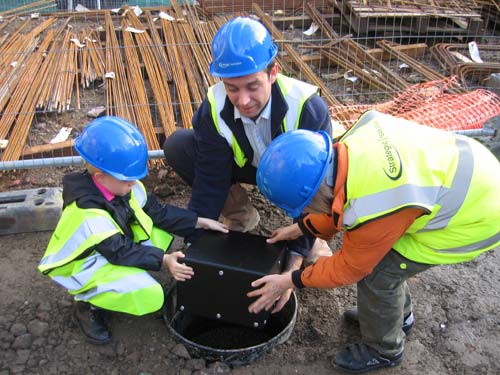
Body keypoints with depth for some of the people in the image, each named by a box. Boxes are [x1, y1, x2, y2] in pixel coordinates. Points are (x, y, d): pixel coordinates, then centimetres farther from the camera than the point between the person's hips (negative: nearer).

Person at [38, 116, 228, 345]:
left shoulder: (125, 186, -10)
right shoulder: (86, 212, -32)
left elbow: (157, 212, -4)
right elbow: (121, 251, -28)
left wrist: (200, 222, -8)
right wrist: (163, 260, -33)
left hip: (115, 247, 8)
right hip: (83, 265, -8)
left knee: (162, 227, -5)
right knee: (150, 295, -26)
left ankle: (130, 276, 3)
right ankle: (89, 305, -2)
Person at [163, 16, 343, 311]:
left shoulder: (308, 108, -35)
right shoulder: (213, 110, -25)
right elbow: (210, 182, -19)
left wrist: (297, 257, -35)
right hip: (249, 167, 4)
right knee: (177, 146, -19)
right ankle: (240, 214, 2)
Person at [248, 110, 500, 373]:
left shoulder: (369, 209, -36)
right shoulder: (352, 144, -16)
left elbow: (349, 268, -15)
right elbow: (338, 203, 4)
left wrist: (290, 281, -6)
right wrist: (300, 228, 7)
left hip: (477, 215, -8)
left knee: (377, 273, -4)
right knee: (377, 251, 15)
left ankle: (384, 351, 24)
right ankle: (399, 314, 42)